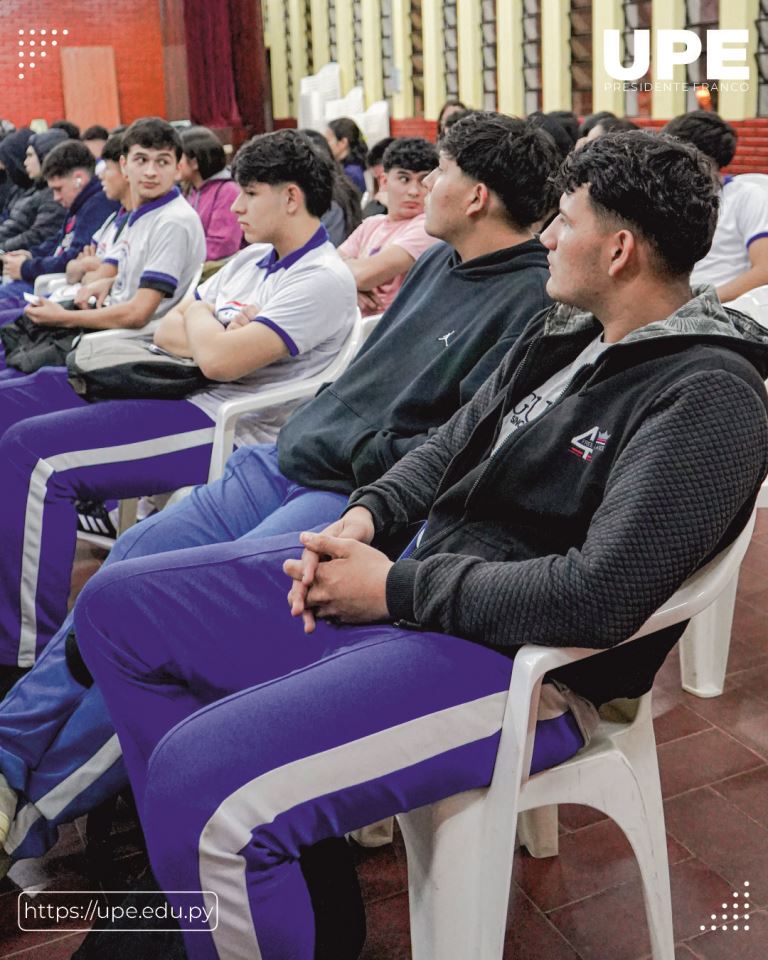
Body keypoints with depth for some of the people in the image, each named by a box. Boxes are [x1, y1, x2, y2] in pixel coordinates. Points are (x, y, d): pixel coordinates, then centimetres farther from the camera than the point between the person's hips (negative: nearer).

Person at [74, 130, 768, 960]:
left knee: (198, 780, -30)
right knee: (116, 607, 8)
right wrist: (367, 515, -2)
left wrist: (395, 588, -17)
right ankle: (228, 871, 15)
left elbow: (600, 595, -25)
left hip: (518, 662, -9)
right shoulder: (566, 330, 11)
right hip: (412, 584, 10)